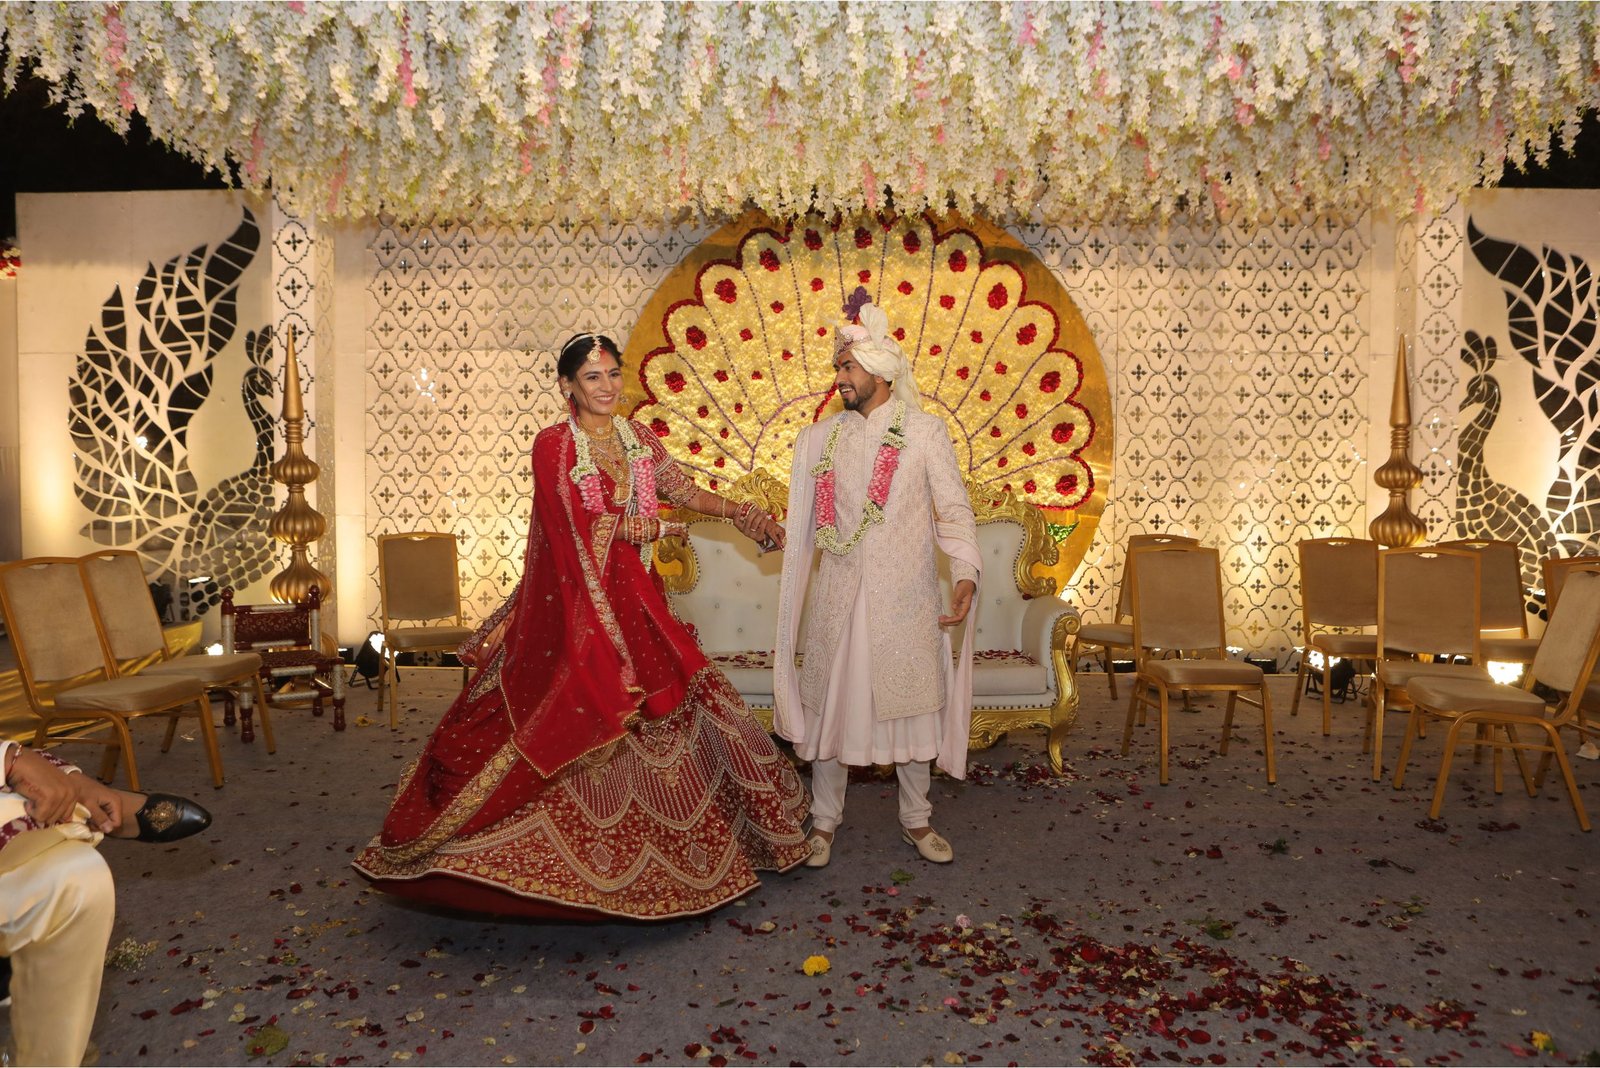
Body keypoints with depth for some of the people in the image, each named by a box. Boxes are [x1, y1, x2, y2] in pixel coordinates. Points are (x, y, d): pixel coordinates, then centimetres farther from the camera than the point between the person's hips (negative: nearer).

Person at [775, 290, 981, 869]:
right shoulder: (818, 438, 5)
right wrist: (791, 600, 7)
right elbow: (802, 528, 8)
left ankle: (916, 819, 27)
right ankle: (824, 820, 24)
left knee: (912, 702, 9)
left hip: (906, 595, -1)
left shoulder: (925, 431, -2)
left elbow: (954, 510, -6)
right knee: (830, 702, 8)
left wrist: (966, 574, -20)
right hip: (838, 594, 2)